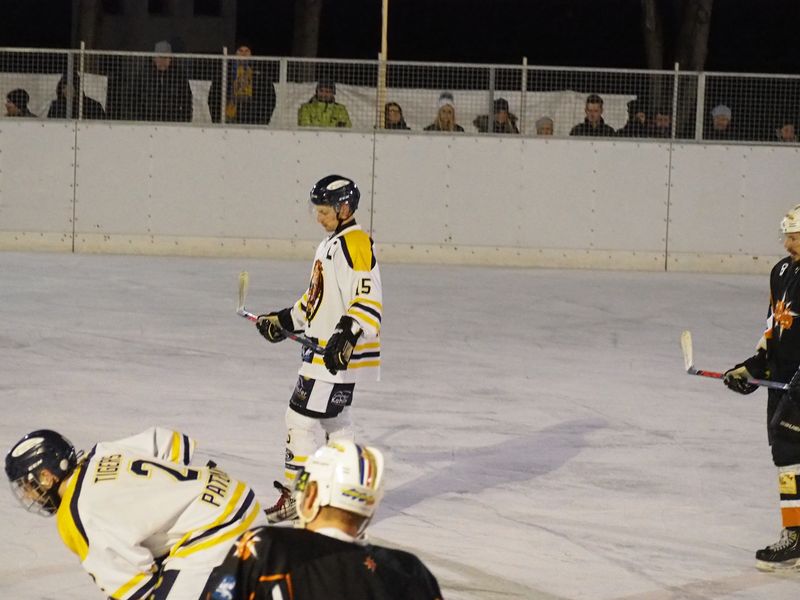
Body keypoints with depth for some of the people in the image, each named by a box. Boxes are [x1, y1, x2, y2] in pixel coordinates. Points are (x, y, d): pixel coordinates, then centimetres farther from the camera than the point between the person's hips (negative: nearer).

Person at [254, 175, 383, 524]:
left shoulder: (354, 244, -17)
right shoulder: (331, 244, 17)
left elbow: (369, 299, -26)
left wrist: (347, 335, -35)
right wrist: (285, 321, 24)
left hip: (339, 355, -11)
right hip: (323, 351, 11)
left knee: (301, 418, -9)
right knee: (334, 420, 18)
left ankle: (293, 494, -4)